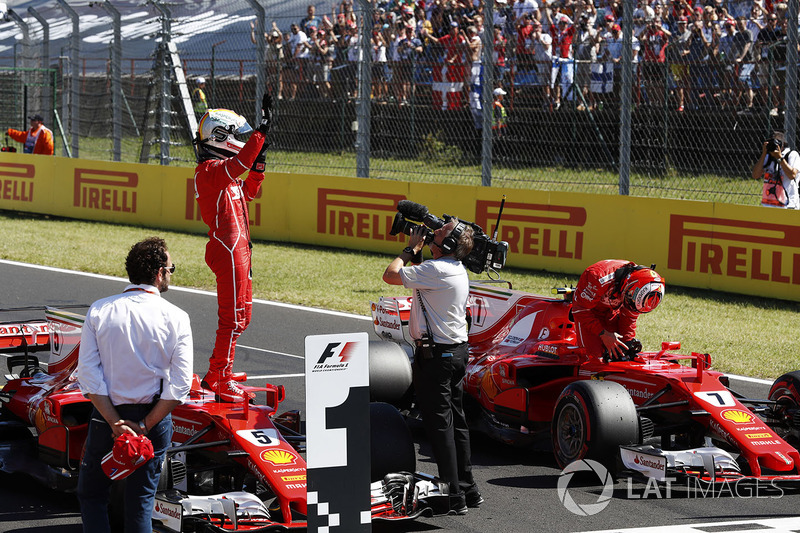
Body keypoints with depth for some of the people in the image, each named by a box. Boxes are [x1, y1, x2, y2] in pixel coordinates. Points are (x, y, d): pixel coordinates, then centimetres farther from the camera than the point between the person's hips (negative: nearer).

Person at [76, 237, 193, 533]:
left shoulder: (99, 310, -4)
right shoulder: (176, 318, -7)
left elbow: (88, 374, -10)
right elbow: (180, 385, -13)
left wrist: (115, 423, -11)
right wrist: (144, 427, -9)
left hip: (106, 416, 0)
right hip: (154, 419, 0)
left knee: (90, 494, 16)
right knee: (141, 501, 10)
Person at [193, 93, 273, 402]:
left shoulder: (224, 170, 17)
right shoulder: (210, 169, -15)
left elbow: (249, 192, 24)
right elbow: (241, 161, -31)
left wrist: (259, 164, 12)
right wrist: (262, 130, -33)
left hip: (238, 249, 11)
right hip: (228, 248, -11)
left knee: (241, 315, 17)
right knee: (233, 316, -8)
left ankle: (216, 374, 24)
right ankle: (221, 379, -2)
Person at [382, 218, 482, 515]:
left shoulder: (436, 270, -20)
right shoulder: (457, 270, 10)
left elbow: (390, 275, -16)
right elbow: (418, 275, 26)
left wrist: (411, 249, -3)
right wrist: (417, 251, 15)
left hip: (435, 354, -10)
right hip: (457, 350, 10)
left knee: (439, 424, -6)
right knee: (456, 421, 15)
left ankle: (453, 497, -5)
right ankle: (467, 489, 21)